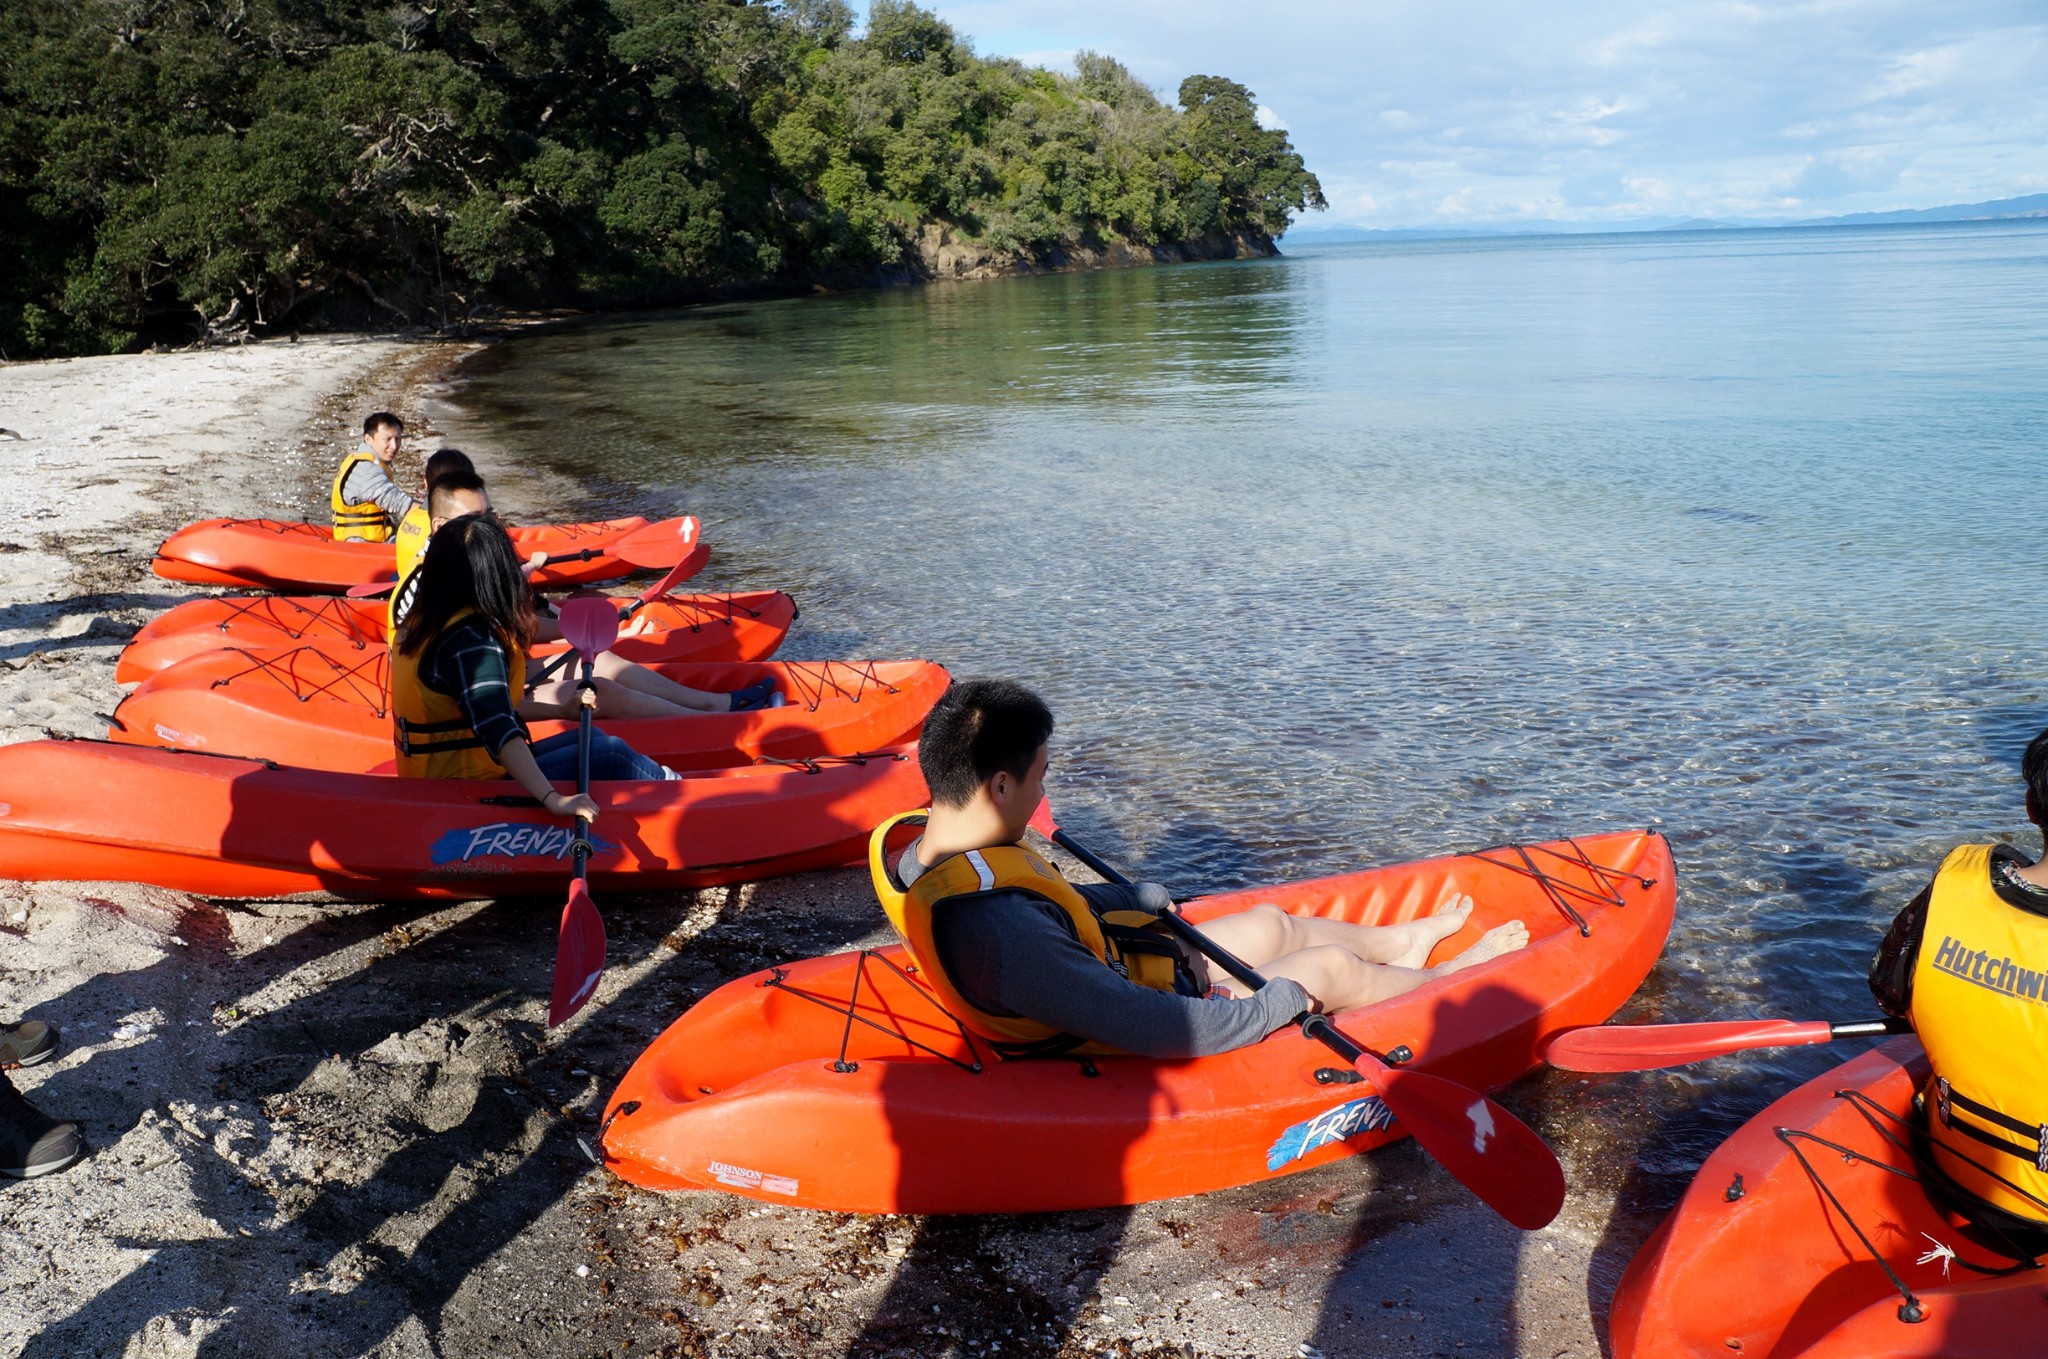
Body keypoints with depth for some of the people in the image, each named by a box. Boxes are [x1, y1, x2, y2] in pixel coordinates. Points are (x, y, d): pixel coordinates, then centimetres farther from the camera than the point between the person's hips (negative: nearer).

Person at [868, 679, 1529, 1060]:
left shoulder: (916, 844, -13)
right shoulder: (997, 931, -43)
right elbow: (1161, 1032, -38)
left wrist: (1142, 899, 13)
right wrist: (1283, 1000, -23)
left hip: (1104, 969, 8)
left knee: (1272, 923, 23)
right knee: (1330, 964, 9)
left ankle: (1401, 940, 51)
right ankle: (1449, 983, 39)